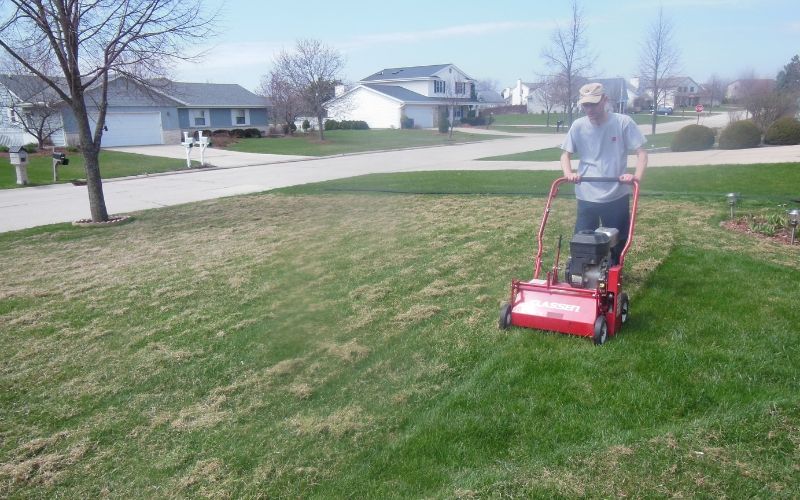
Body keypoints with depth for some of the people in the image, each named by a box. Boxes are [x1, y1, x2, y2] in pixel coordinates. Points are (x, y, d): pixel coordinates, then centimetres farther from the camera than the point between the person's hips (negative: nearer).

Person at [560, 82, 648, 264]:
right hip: (586, 197, 1)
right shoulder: (578, 126, 0)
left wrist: (637, 176, -24)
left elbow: (641, 152, -6)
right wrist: (568, 173, -13)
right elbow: (566, 154, 7)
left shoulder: (623, 122, -7)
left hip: (617, 196, -1)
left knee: (617, 244, 11)